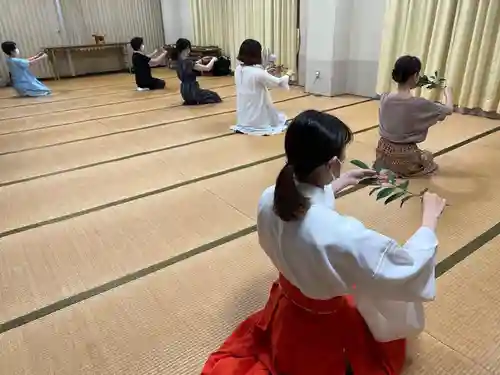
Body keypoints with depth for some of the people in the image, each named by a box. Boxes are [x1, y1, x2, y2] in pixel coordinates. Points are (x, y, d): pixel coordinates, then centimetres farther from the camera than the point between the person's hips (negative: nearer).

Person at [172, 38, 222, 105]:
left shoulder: (179, 60, 2)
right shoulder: (187, 62, -23)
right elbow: (207, 68, -21)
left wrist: (202, 60, 8)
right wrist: (213, 60, -3)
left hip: (185, 90, 9)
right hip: (191, 90, -9)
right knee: (215, 96, 12)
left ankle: (189, 100, 17)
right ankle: (193, 101, 4)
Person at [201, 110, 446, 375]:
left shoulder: (269, 200, -20)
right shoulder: (342, 234, -41)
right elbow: (410, 269, -23)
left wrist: (343, 182, 7)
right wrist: (430, 216, -8)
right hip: (324, 332, -6)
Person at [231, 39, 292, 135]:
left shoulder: (238, 69, -1)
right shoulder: (258, 72, -23)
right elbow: (278, 82, -9)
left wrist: (267, 73, 21)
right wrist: (287, 75, 11)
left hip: (243, 118, 8)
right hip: (257, 120, -8)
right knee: (281, 118, 17)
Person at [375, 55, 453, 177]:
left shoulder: (384, 98, -9)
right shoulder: (420, 104, -19)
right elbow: (449, 110, 0)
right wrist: (447, 91, 18)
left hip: (384, 153, 5)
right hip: (405, 157, -4)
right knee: (428, 156, 30)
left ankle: (387, 167, 14)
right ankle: (404, 171, 8)